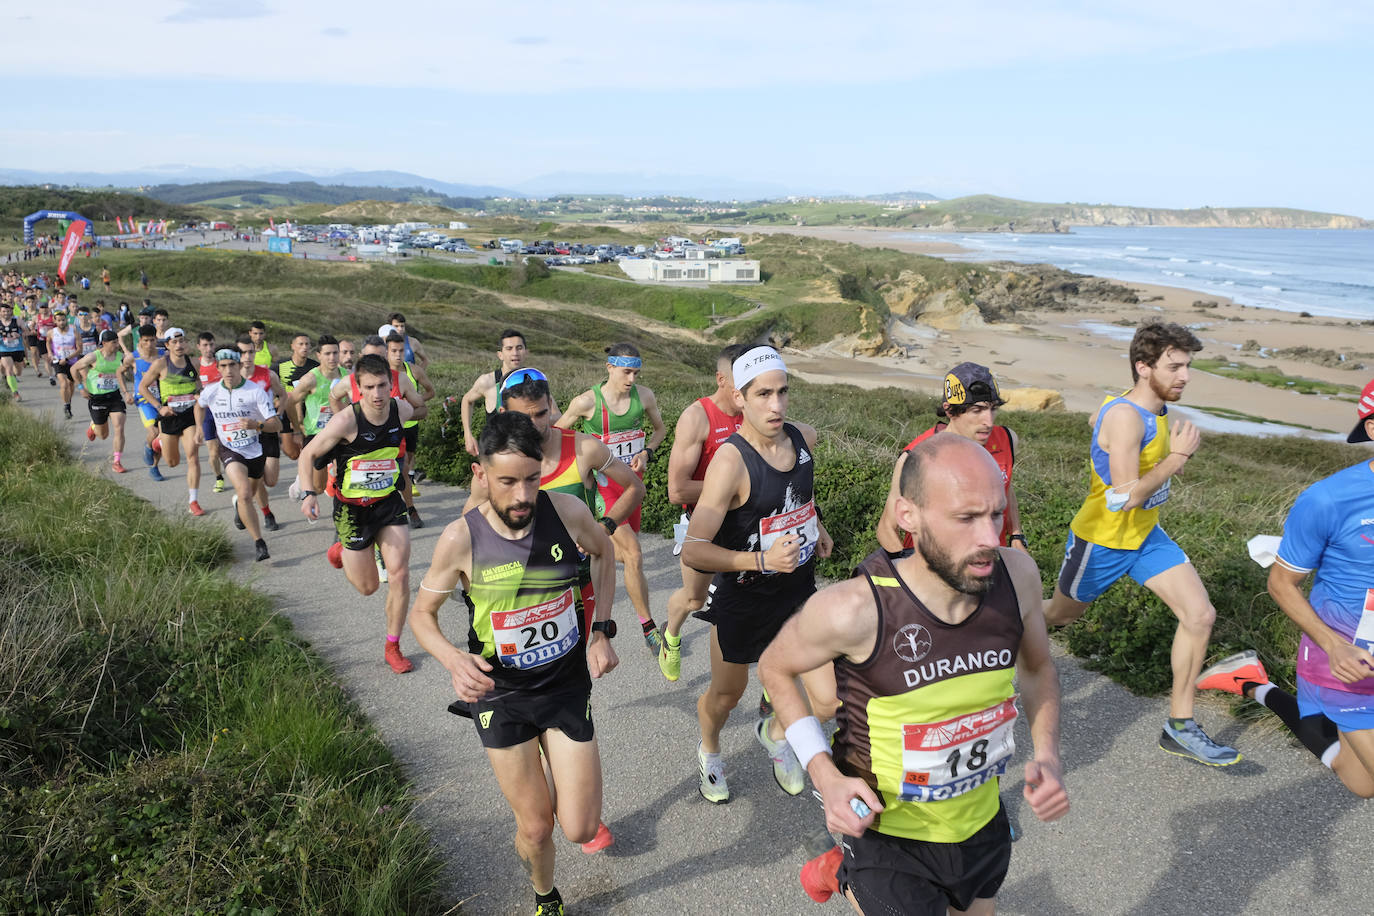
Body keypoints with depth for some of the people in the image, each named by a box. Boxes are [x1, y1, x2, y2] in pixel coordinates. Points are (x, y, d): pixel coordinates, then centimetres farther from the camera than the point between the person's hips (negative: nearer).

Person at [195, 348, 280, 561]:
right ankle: (258, 542, -18)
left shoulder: (256, 391, -17)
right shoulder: (210, 392, -8)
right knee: (244, 493, -25)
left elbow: (277, 425, -20)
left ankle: (239, 504, 63)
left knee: (250, 493, 24)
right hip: (231, 450, -1)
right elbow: (199, 405, 19)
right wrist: (199, 426, 9)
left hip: (256, 450, 1)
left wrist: (256, 425, -37)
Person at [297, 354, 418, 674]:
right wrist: (308, 493, -27)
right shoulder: (345, 421, -23)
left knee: (399, 575, -9)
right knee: (368, 587, 7)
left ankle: (393, 648, 10)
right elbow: (308, 455, -11)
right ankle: (342, 551, 41)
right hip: (353, 508, -3)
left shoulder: (402, 410, -11)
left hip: (389, 503, 3)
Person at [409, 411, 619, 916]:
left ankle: (555, 774, 35)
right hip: (501, 695, -1)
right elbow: (422, 614, -4)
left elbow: (603, 552, 7)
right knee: (535, 829, 7)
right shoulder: (461, 539, -20)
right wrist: (454, 660, -24)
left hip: (567, 686, 1)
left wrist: (601, 630, -1)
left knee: (580, 829, 1)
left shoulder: (566, 510, -17)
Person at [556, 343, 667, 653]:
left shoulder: (644, 395, -3)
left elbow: (660, 428, 15)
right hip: (603, 484, -5)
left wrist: (646, 453, -2)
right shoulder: (587, 401, -14)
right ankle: (648, 627, -2)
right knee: (634, 555, -13)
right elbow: (557, 434, 1)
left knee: (623, 554, 13)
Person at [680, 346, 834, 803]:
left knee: (829, 700, 1)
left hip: (800, 593, 5)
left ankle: (774, 732, 35)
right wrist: (761, 560, -34)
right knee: (726, 693, 17)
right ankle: (709, 753, 52)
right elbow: (693, 551, -27)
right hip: (742, 600, -5)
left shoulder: (804, 438, -4)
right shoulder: (730, 461, -25)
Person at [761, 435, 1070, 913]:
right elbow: (775, 669, -10)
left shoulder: (1016, 575, -18)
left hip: (984, 824, 5)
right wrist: (826, 776, -19)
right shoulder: (855, 610, -30)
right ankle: (844, 873, 32)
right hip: (889, 833, -5)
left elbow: (1037, 667, 4)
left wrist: (1047, 755, -11)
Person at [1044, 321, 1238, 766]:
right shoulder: (1126, 416, -28)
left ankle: (1180, 727, 5)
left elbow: (1096, 421, 18)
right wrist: (1179, 455, -25)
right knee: (1060, 615, 14)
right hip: (1101, 541, -7)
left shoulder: (1155, 407, -1)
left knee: (1200, 614, -5)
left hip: (1146, 535, 8)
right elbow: (1126, 497, -33)